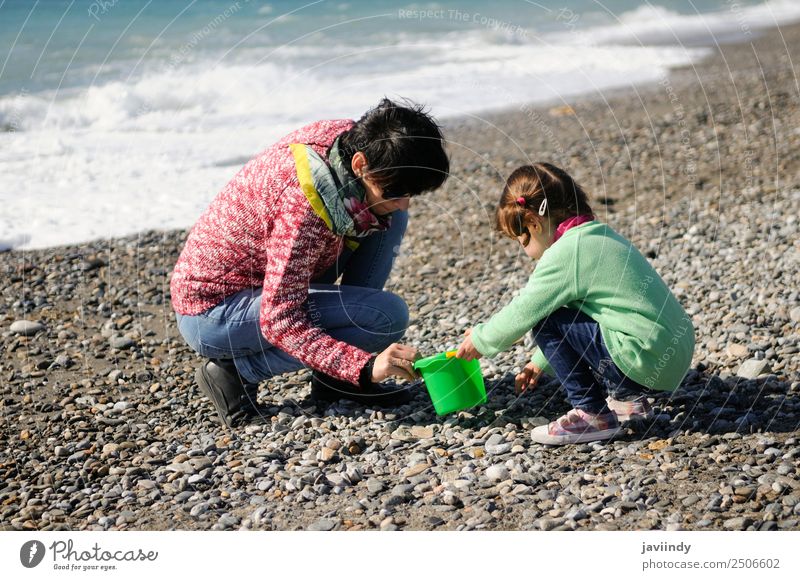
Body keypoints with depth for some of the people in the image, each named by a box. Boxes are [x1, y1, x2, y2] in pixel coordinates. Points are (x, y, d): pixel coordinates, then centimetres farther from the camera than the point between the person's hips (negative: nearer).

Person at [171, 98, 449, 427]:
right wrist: (364, 367, -40)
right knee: (388, 316, -24)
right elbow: (279, 322, -33)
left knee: (389, 219, -2)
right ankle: (235, 370, -8)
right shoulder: (303, 207, -35)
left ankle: (335, 373, 1)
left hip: (263, 277, 9)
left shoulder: (348, 138, -11)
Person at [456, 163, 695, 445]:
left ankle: (593, 414, -1)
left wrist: (480, 339, 10)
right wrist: (540, 362, 33)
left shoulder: (564, 254, -14)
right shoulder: (598, 236, 16)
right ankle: (628, 397, 20)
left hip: (649, 361, -10)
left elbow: (522, 314, -8)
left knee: (547, 322, -7)